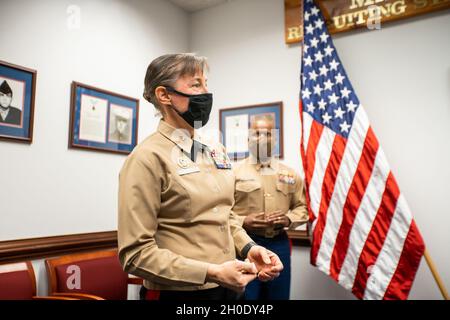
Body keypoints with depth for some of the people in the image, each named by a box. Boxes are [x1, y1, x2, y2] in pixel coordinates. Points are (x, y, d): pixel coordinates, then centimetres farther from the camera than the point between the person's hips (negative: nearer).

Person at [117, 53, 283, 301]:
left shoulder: (216, 151, 4)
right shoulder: (148, 158, -17)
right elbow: (136, 253, -18)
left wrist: (248, 248, -2)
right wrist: (212, 272, -22)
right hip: (179, 292, -6)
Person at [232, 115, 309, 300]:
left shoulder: (290, 174, 10)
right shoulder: (234, 172, -3)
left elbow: (302, 207, 14)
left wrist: (289, 220, -6)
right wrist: (243, 222, -18)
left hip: (279, 244, 4)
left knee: (279, 296, 16)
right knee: (247, 295, 6)